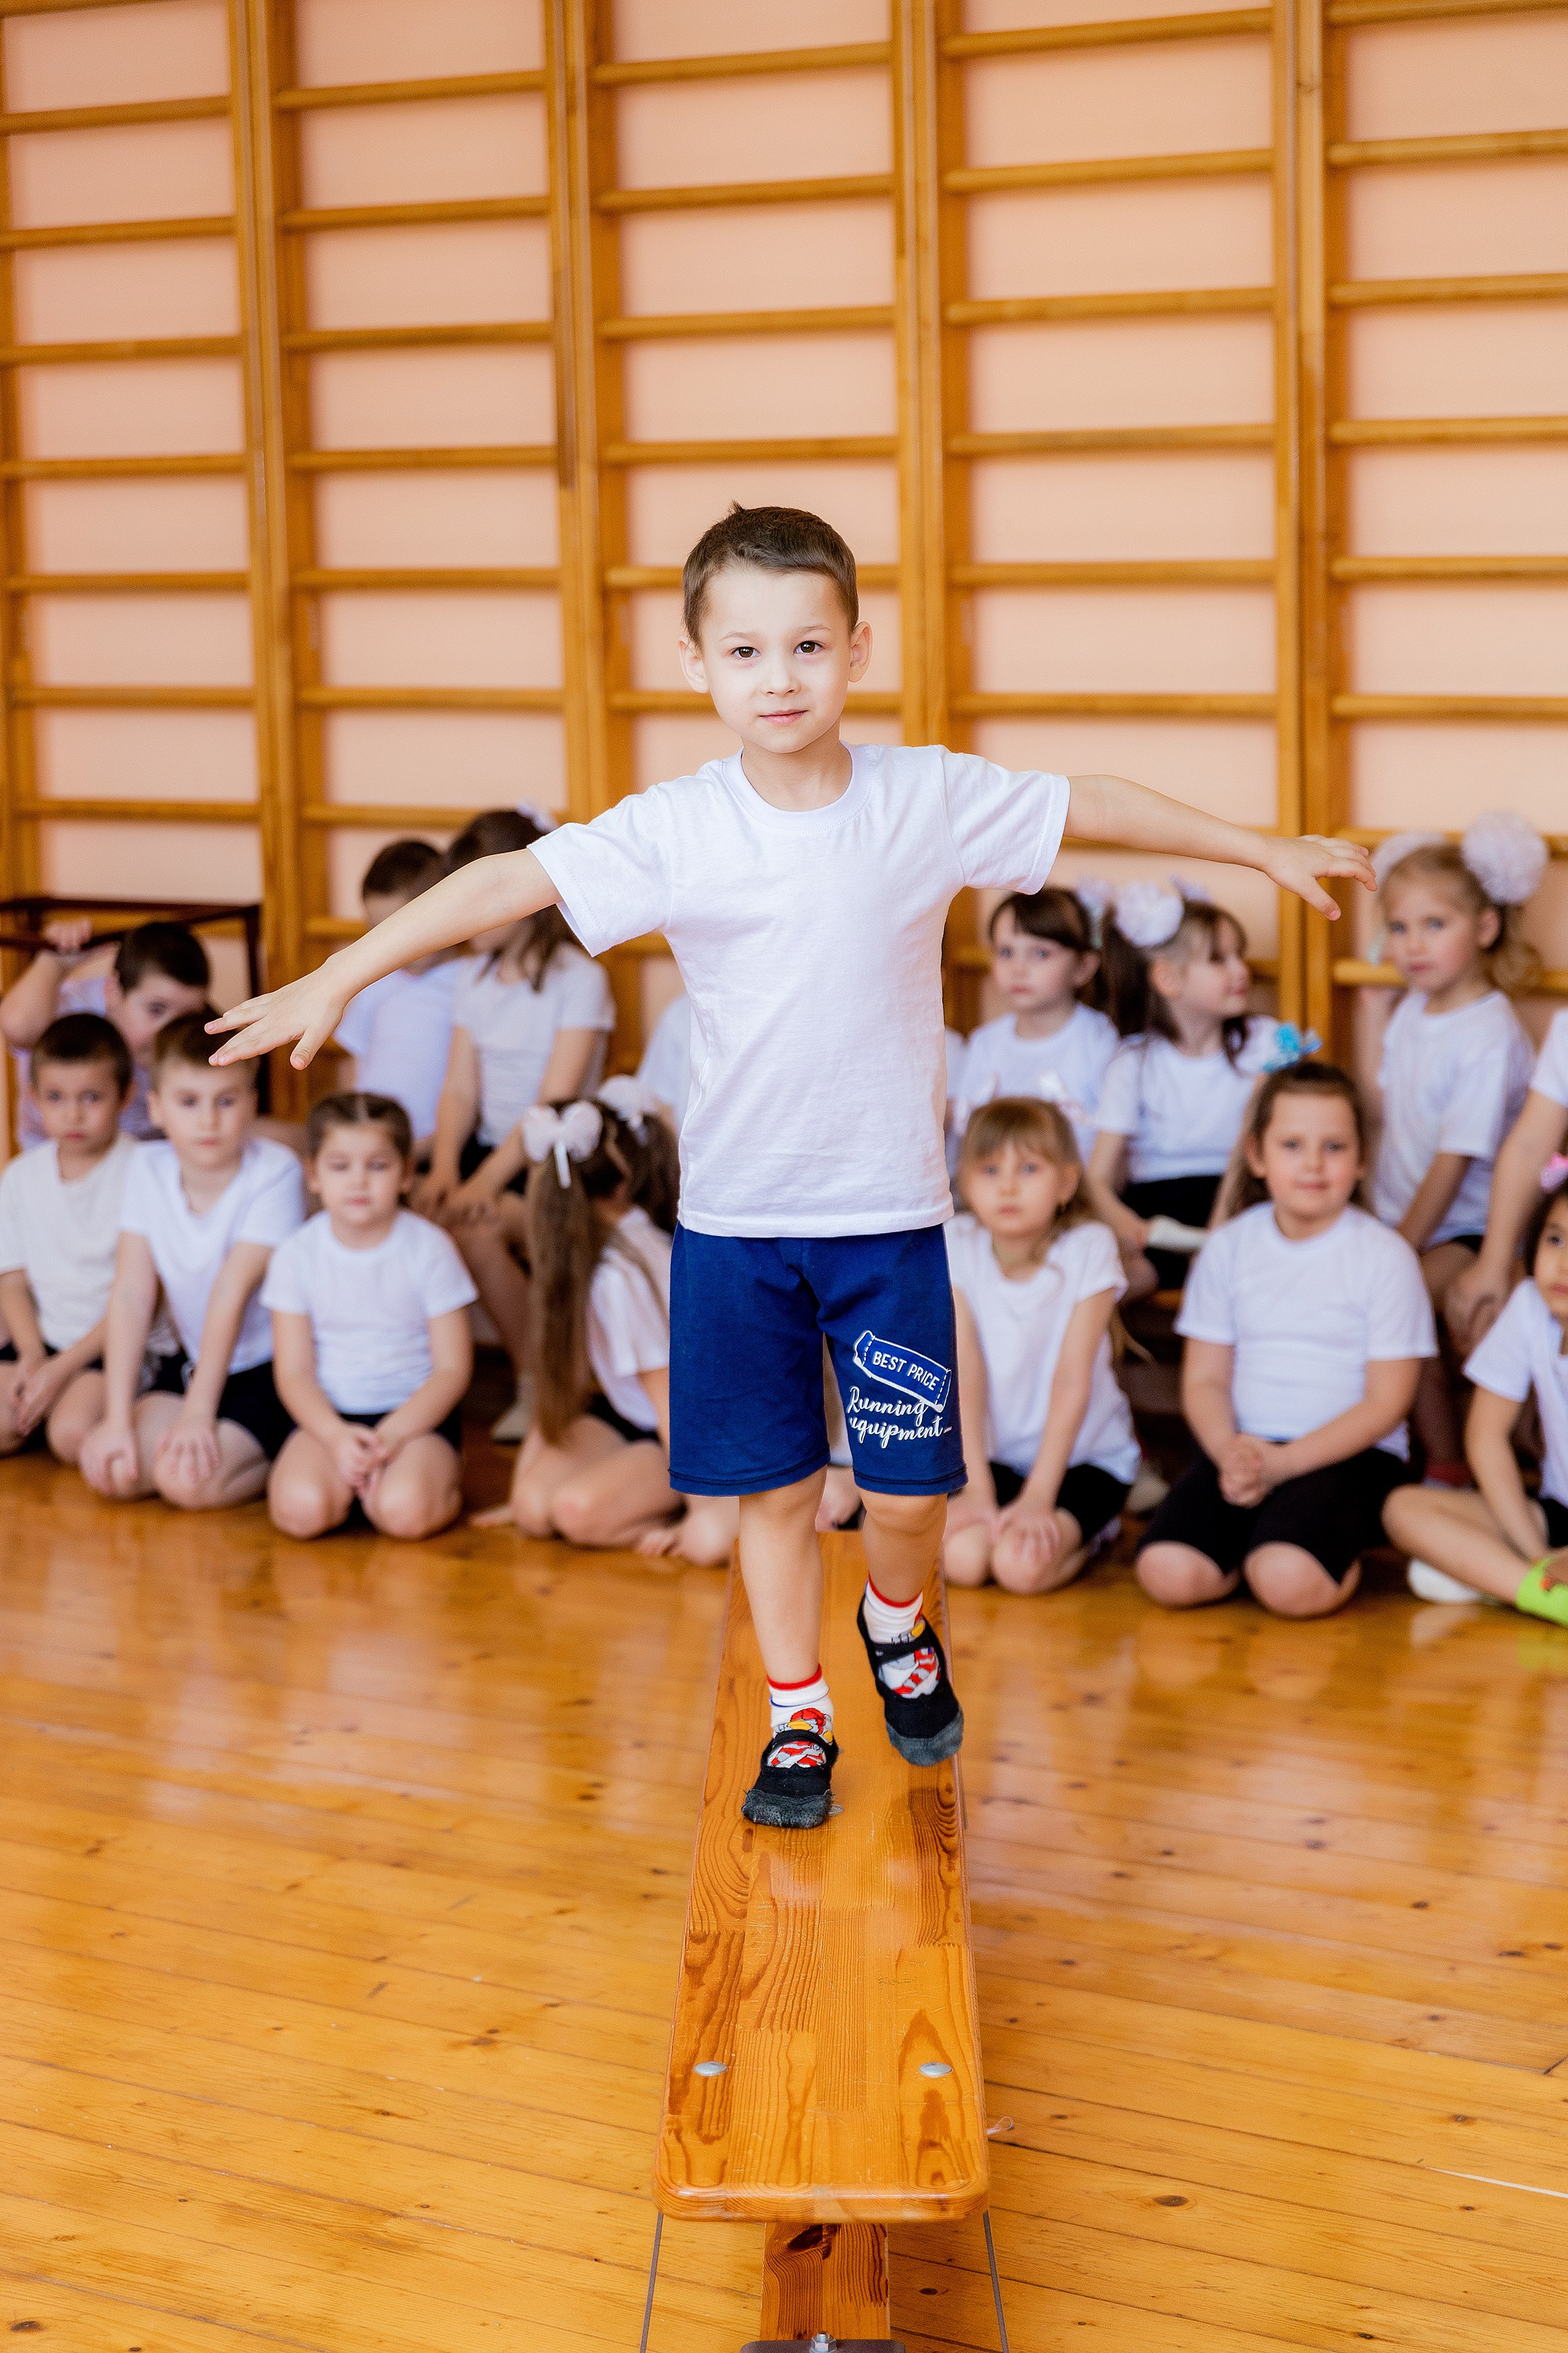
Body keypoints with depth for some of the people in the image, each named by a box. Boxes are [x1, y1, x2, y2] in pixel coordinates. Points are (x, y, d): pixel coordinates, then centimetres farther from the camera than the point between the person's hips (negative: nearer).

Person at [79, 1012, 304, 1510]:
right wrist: (118, 1418, -16)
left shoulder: (274, 1173, -20)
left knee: (190, 1481, -24)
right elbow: (131, 1293, -10)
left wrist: (199, 1413, -24)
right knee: (110, 1469, -14)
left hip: (273, 1370, -6)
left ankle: (280, 1458, 2)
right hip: (194, 1361, 6)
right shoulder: (148, 1170, -5)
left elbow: (231, 1294, -23)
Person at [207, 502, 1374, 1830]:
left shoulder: (932, 799, -6)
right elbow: (509, 883, -15)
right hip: (736, 1219, 0)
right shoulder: (672, 831, -10)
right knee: (774, 1483, 10)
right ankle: (798, 1716, 28)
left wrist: (1271, 852, 12)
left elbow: (1099, 808, 5)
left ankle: (898, 1626, 37)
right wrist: (336, 980, -22)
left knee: (908, 1487, 3)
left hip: (891, 1213, 0)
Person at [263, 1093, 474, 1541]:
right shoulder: (296, 1255, -2)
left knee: (404, 1511, -30)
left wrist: (390, 1436, -19)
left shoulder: (429, 1249, -7)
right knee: (301, 1508, -27)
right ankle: (354, 1477, 5)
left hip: (417, 1412, -2)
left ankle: (444, 1474, 3)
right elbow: (293, 1372, -2)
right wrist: (337, 1436, -21)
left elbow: (453, 1369, -6)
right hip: (329, 1416, 2)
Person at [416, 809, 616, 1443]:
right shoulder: (472, 977, 11)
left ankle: (538, 1382, -11)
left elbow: (556, 1101, -17)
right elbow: (461, 1088, 4)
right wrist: (444, 1166, -15)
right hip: (489, 1145, 5)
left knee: (476, 1226, -30)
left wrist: (488, 1179, -26)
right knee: (410, 1210, -22)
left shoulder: (578, 980, -9)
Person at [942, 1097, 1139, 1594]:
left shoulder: (1089, 1248, -15)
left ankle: (1083, 1536, 7)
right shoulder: (956, 1247, -9)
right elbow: (965, 1374, -13)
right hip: (992, 1453, 2)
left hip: (1081, 1455, -2)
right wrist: (977, 1489, -20)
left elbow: (1073, 1377, -18)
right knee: (963, 1557, -25)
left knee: (1021, 1564, -25)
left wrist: (1037, 1499, -22)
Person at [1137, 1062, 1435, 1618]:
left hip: (1351, 1451, -3)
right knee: (1167, 1572, -23)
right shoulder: (1229, 1246, 8)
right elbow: (1204, 1379, 7)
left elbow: (1387, 1400, -6)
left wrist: (1284, 1462, -16)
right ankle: (1250, 1544, 7)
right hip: (1245, 1446, 3)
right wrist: (1230, 1452, -15)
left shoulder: (1385, 1256, -3)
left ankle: (1343, 1554, 2)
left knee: (1288, 1581, -32)